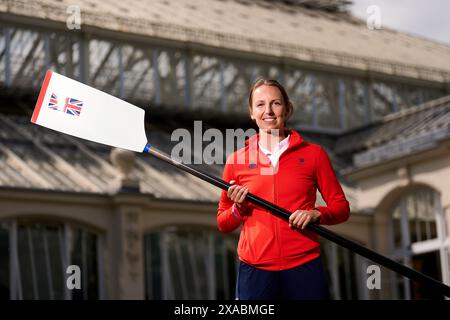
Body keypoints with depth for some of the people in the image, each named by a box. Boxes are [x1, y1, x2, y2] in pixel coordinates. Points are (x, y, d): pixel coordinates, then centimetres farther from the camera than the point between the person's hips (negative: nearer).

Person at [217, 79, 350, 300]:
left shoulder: (313, 153, 5)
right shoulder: (236, 160, 7)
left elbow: (341, 207, 8)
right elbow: (223, 224, 14)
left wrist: (316, 214, -11)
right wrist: (238, 208, -6)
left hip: (304, 267, 0)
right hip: (254, 270, 1)